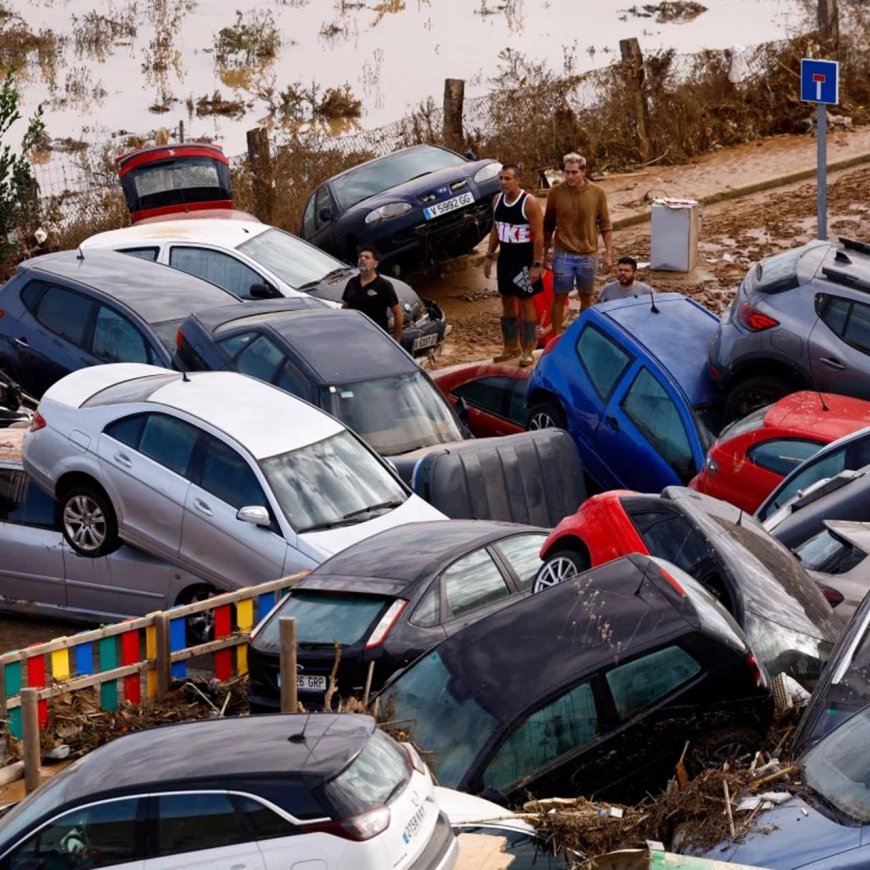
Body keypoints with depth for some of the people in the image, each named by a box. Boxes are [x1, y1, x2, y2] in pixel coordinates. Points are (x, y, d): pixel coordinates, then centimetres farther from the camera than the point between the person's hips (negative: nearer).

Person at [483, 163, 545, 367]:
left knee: (525, 303, -1)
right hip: (505, 257, 7)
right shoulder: (497, 200, 3)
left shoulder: (529, 203, -18)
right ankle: (511, 346, 24)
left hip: (525, 258, -7)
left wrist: (537, 264, -20)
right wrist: (490, 256, 12)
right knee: (507, 301, 13)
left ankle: (527, 351, 4)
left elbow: (539, 235, -17)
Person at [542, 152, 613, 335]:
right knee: (559, 298, 4)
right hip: (563, 255, -1)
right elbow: (548, 227, 4)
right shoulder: (556, 193, -6)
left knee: (586, 298, 13)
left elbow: (605, 226, 1)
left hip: (588, 255, 1)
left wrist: (609, 253, -3)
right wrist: (546, 253, 5)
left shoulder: (597, 193, -5)